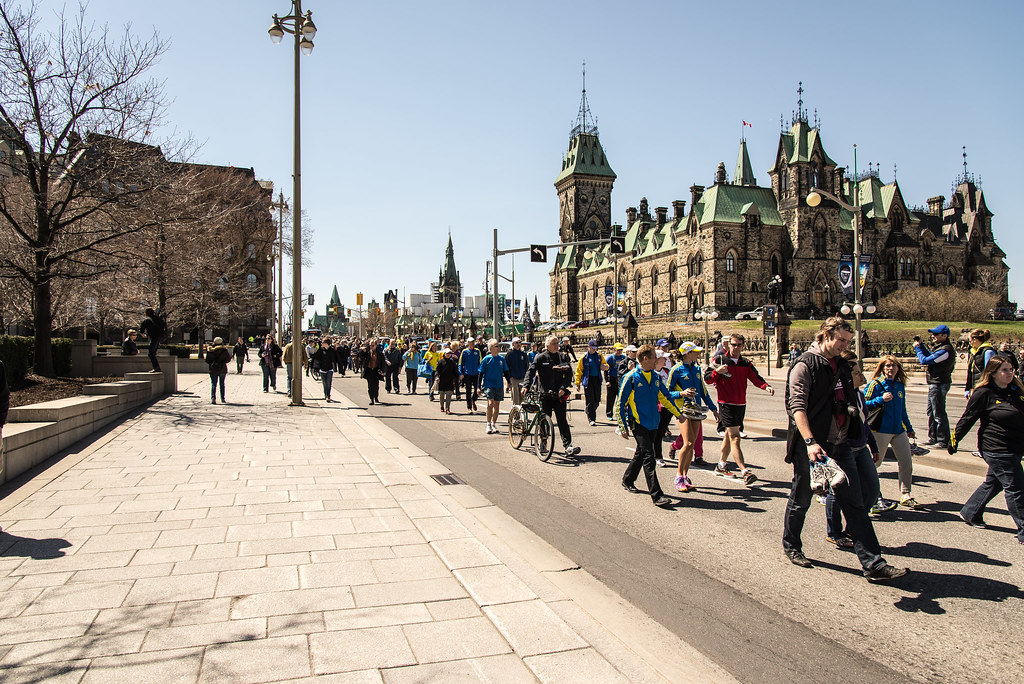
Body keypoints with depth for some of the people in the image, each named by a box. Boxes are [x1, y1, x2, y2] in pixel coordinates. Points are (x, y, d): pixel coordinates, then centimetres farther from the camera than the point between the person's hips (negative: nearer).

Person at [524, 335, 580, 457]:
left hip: (559, 394, 1)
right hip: (545, 394, -1)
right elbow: (531, 371, -5)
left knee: (562, 419, -3)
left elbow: (569, 373, 5)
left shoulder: (563, 357, 8)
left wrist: (563, 388, -9)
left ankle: (568, 445, -6)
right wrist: (526, 385, -20)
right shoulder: (541, 357, 1)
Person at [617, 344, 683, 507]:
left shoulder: (656, 377, 8)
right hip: (638, 422, -7)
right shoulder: (631, 378, -11)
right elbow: (621, 403, -8)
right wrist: (623, 427, -8)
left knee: (641, 454, 17)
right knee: (648, 457, -10)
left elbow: (664, 397, 21)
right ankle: (656, 495, -10)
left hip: (653, 423, 7)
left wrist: (678, 414, 22)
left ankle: (627, 480, 37)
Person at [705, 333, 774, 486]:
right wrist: (717, 372, -21)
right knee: (734, 437, -13)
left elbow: (756, 378, 0)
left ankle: (721, 466, 30)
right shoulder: (720, 360, -2)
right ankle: (745, 472, -19)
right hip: (726, 404, -6)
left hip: (741, 404, 6)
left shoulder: (746, 364, 11)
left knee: (729, 436, 16)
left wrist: (766, 386, -19)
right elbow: (707, 379, -2)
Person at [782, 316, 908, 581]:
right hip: (811, 446, -7)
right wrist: (810, 442, -29)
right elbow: (797, 406, -20)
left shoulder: (842, 365, 14)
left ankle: (873, 564, 6)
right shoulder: (805, 364, -10)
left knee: (855, 503, 4)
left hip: (840, 444, 7)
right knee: (801, 500, 8)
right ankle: (791, 545, 29)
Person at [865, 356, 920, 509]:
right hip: (881, 430, -6)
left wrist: (909, 428, 26)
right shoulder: (875, 384, -7)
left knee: (907, 462, 2)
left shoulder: (900, 386, 12)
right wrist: (881, 399, -23)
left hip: (899, 431, 6)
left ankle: (905, 496, 12)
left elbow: (902, 410, 23)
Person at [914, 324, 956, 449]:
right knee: (931, 412, 17)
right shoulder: (940, 347, 10)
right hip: (935, 384, 11)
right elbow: (930, 355, 25)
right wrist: (920, 345, 14)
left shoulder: (945, 350, -21)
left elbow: (925, 360, -22)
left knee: (939, 414, -3)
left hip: (939, 384, -11)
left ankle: (943, 441, 4)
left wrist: (917, 347, -8)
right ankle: (933, 438, 26)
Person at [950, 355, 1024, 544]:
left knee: (993, 482, 19)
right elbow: (967, 419, -9)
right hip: (997, 450, -8)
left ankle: (970, 513, 34)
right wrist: (954, 440, -4)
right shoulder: (984, 394, -14)